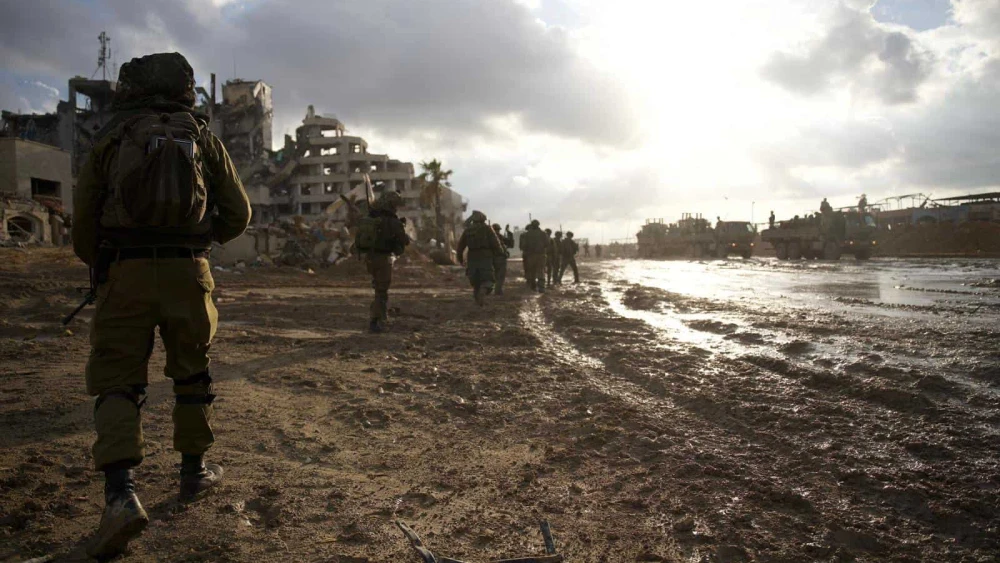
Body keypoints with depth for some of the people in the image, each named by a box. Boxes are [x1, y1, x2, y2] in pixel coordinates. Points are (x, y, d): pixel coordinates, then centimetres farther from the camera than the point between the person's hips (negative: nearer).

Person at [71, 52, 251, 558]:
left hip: (125, 273, -1)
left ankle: (120, 495, -12)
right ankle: (194, 470, 29)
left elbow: (83, 218, 6)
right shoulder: (202, 137, 8)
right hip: (188, 271, 1)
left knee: (116, 380, 3)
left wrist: (97, 264, 25)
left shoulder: (110, 138, 6)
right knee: (192, 373, 17)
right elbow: (238, 214, 8)